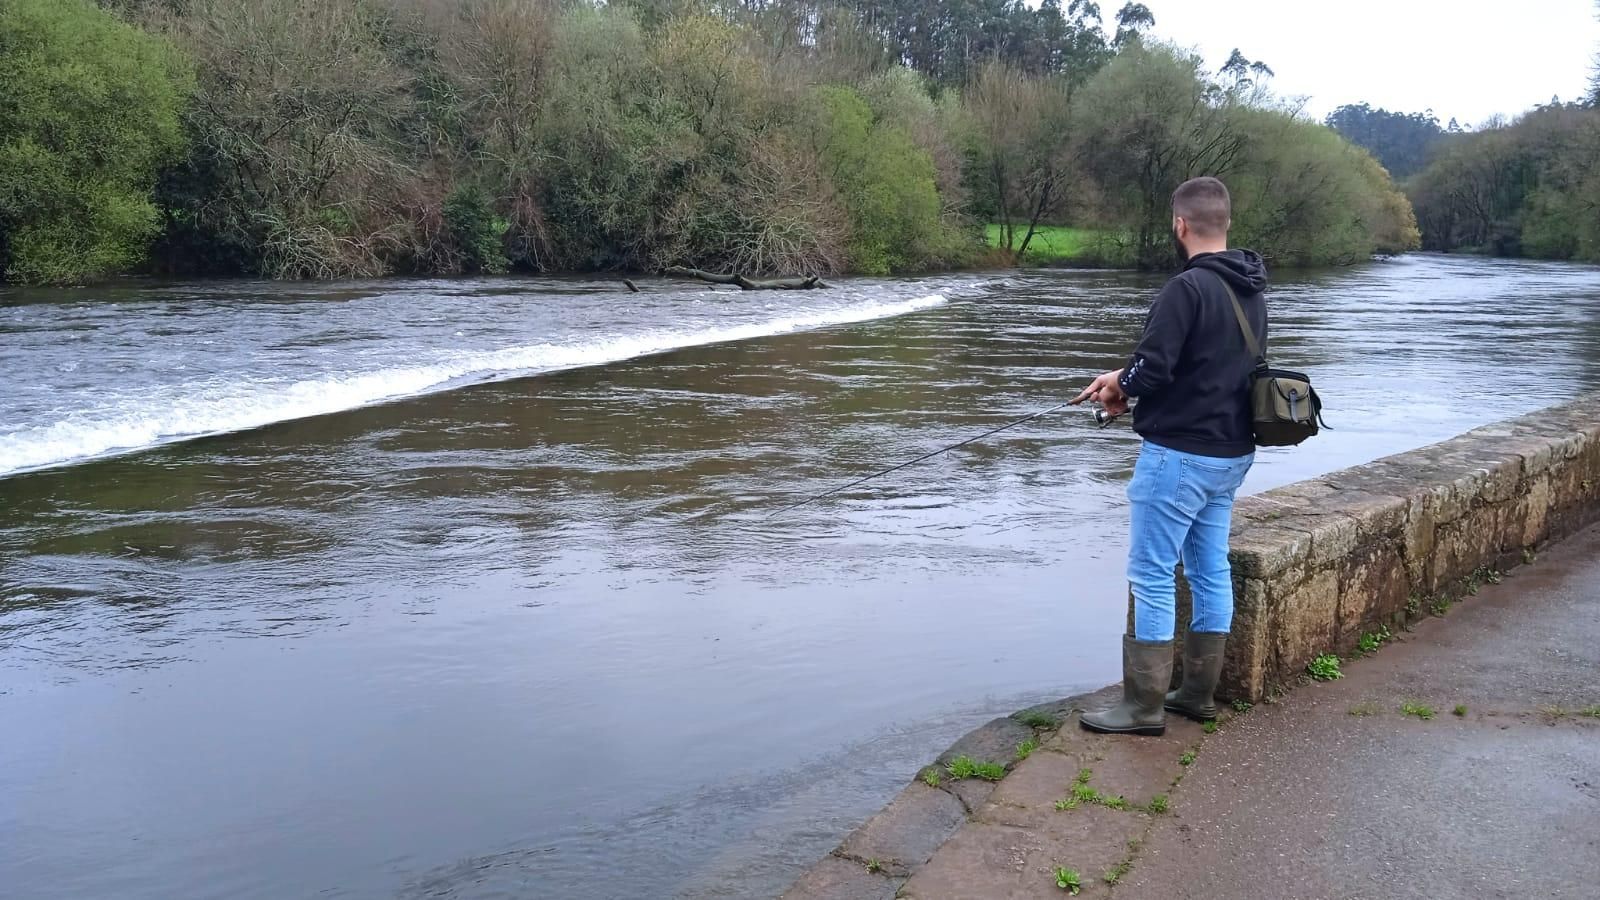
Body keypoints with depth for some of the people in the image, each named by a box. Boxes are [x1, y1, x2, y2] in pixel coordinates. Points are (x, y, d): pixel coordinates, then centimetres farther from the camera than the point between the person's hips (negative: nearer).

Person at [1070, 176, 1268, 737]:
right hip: (1232, 453, 9)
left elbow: (1153, 368, -22)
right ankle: (1198, 693, 24)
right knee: (1211, 570, 14)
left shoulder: (1188, 287, -19)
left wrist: (1117, 386, 0)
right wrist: (1128, 380, 10)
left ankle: (1144, 707, 5)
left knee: (1151, 575, -2)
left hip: (1180, 454, -9)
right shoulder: (1251, 291, 11)